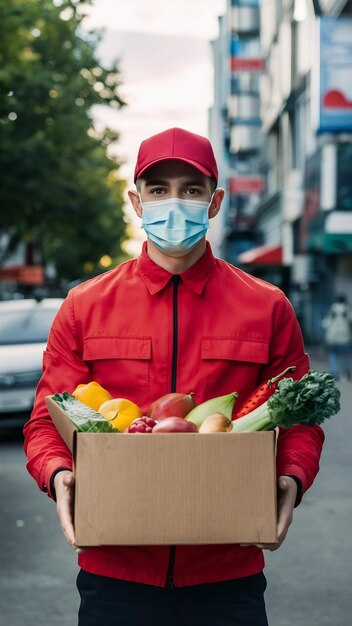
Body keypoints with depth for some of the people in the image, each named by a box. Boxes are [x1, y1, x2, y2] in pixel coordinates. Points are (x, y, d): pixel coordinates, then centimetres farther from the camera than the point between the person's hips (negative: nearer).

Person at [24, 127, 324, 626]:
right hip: (114, 571, 0)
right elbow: (47, 421, 7)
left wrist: (291, 480, -11)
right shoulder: (84, 307, 5)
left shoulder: (268, 308, 5)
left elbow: (300, 420, 9)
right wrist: (58, 474, -13)